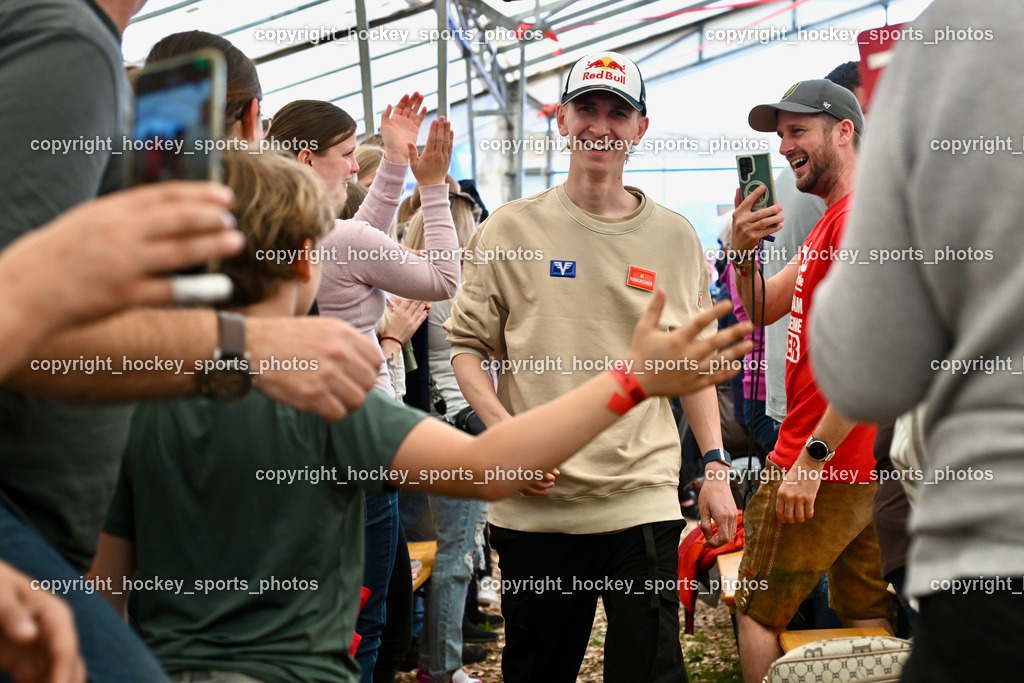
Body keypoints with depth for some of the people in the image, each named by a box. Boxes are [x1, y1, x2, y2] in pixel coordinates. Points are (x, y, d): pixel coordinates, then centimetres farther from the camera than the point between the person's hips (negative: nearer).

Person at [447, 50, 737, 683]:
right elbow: (467, 345, 5)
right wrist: (504, 429, -10)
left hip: (643, 502, 0)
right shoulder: (511, 229, 4)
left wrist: (716, 466, 6)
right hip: (534, 503, 0)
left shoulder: (675, 238, 8)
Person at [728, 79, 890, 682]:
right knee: (867, 619, 12)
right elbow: (762, 310, 20)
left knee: (758, 613, 0)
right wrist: (744, 253, -1)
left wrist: (813, 455, -23)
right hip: (866, 468, 10)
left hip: (822, 464, -10)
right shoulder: (833, 221, 19)